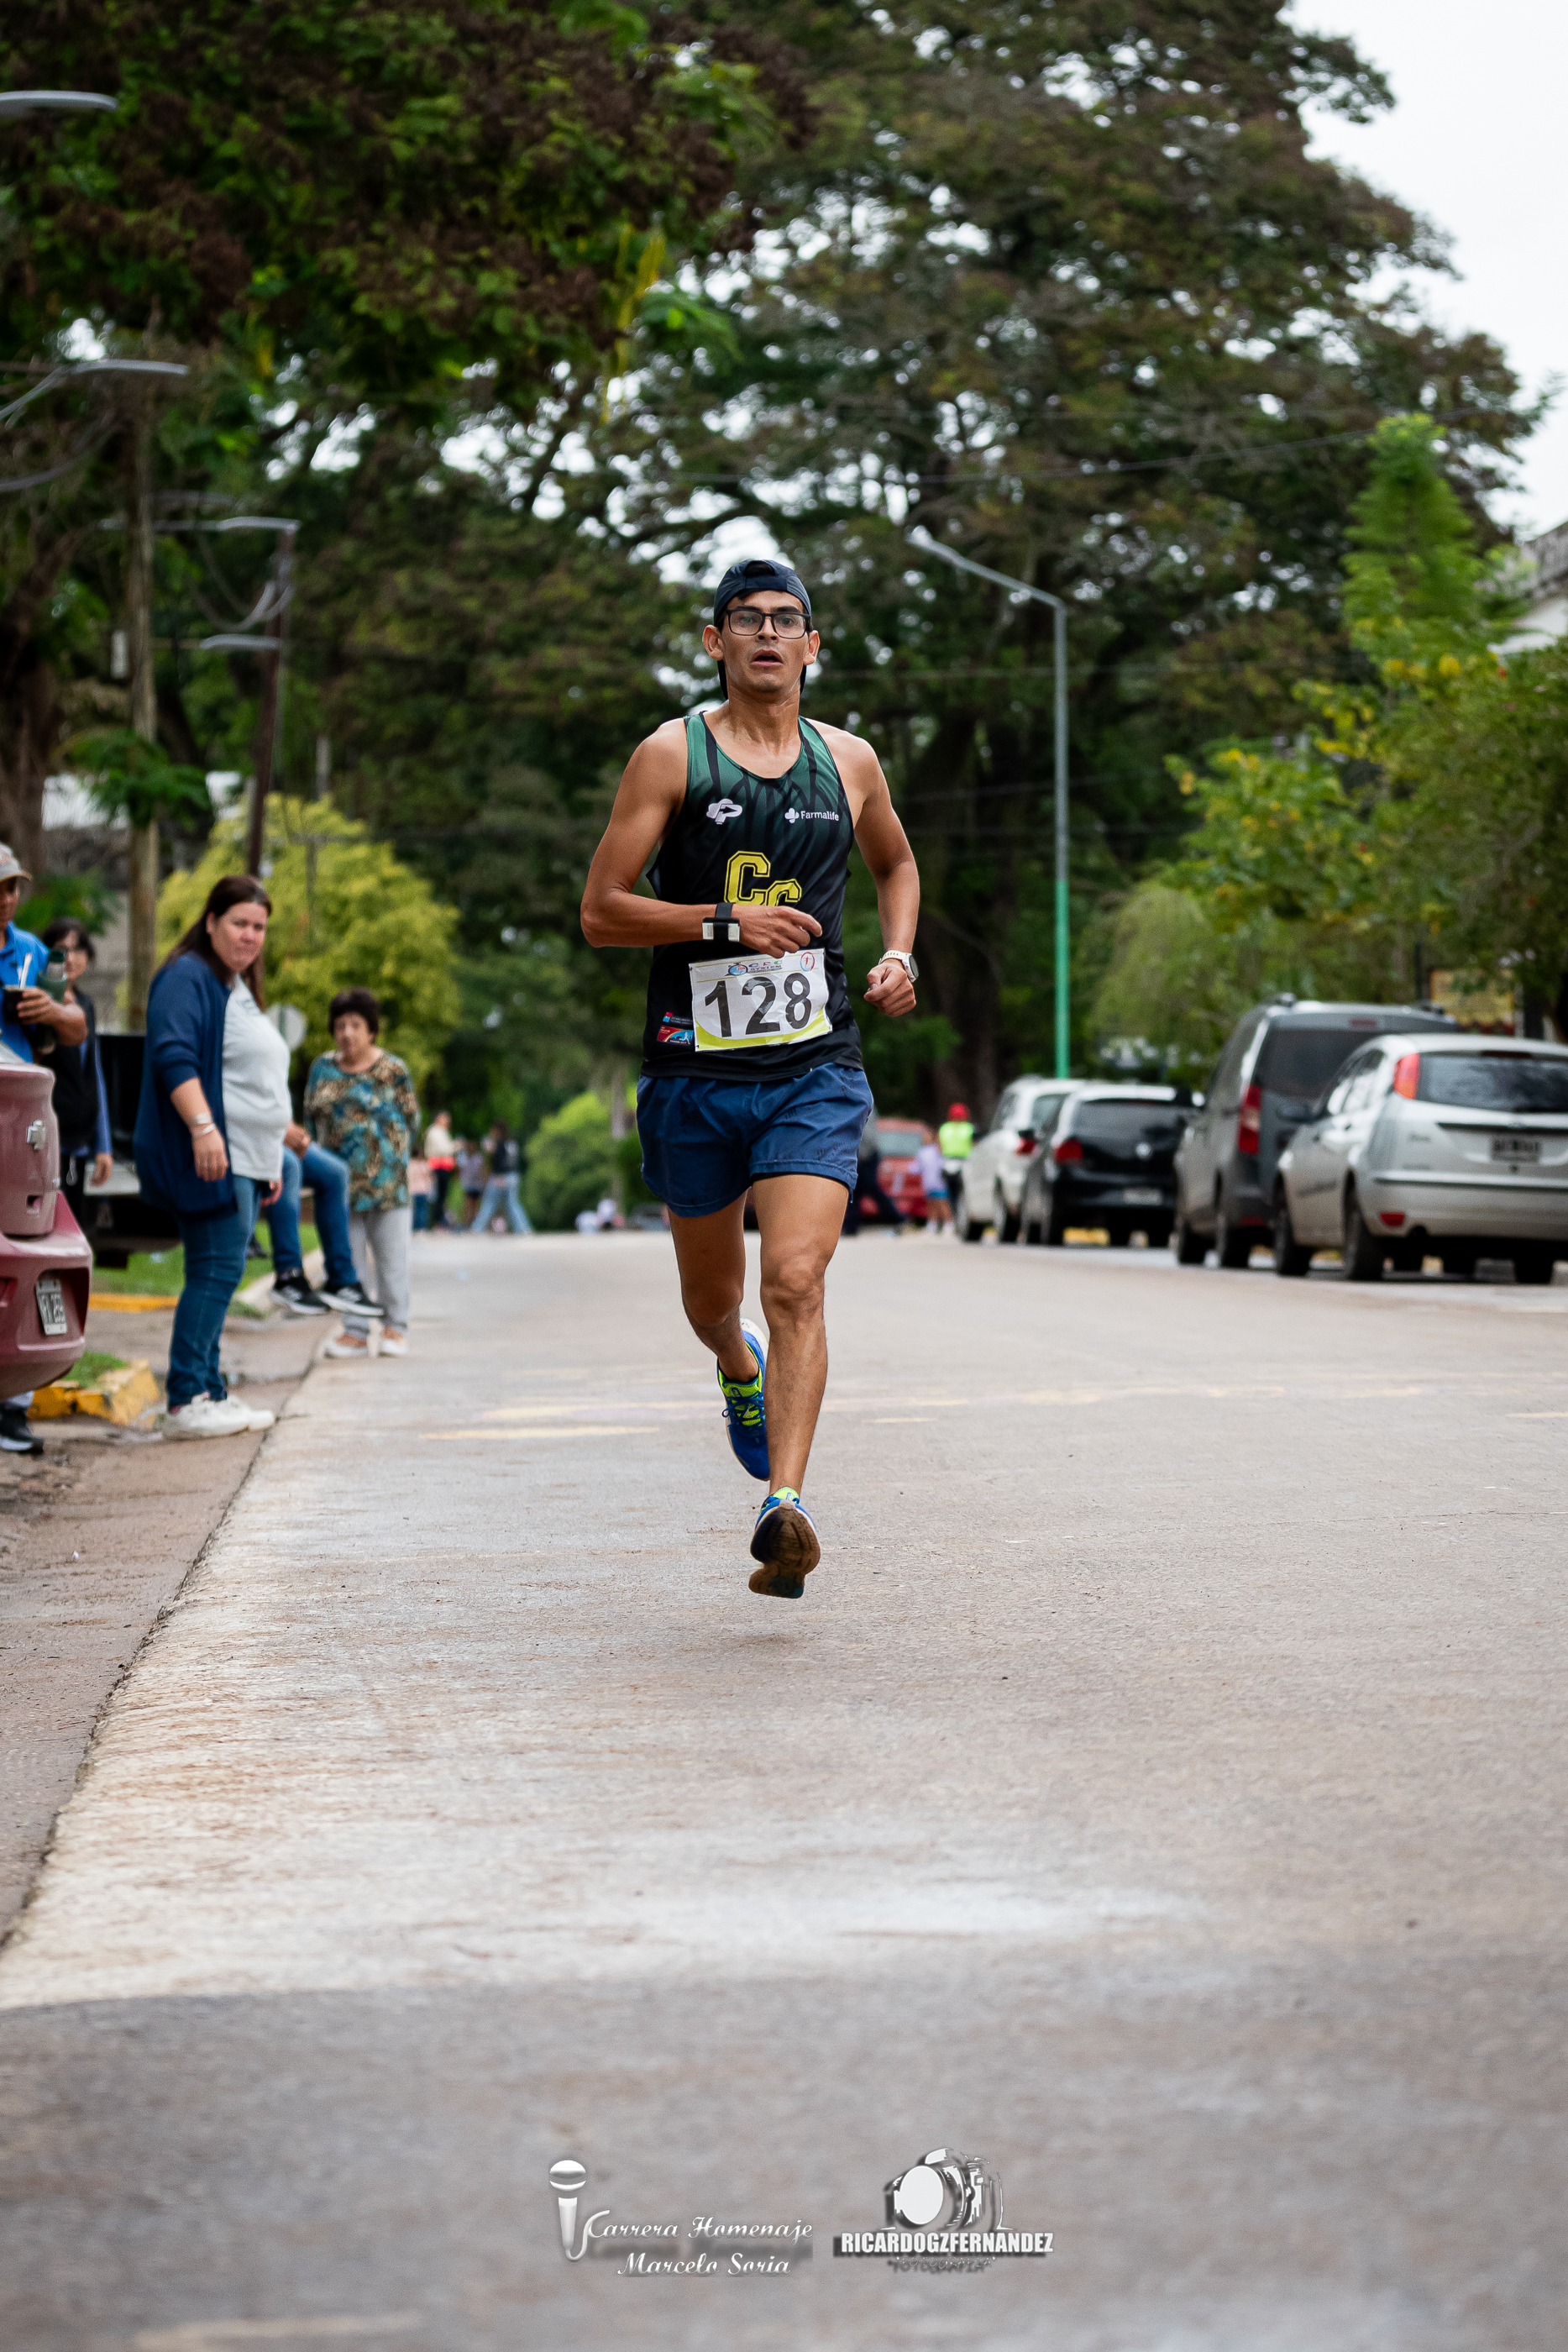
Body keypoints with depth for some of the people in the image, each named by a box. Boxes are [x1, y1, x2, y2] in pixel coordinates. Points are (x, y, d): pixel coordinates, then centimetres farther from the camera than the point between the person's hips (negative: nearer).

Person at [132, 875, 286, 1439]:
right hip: (211, 1157, -10)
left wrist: (272, 1160, 28)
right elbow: (174, 1056, -20)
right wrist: (203, 1127, -30)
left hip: (247, 1160, 10)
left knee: (218, 1275, 9)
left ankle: (209, 1394, 12)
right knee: (217, 1269, -14)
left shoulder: (239, 989, 23)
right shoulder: (188, 978, -8)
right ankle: (186, 1401, -16)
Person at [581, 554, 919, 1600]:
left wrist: (899, 957, 11)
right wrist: (725, 922, -16)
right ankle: (741, 1370, 52)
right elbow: (601, 911, -4)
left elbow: (896, 862, 30)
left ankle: (785, 1507, -25)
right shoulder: (672, 755, -1)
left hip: (815, 1067, 0)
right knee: (711, 1295, 16)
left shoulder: (849, 762, 9)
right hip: (696, 1068, 0)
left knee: (796, 1282, -18)